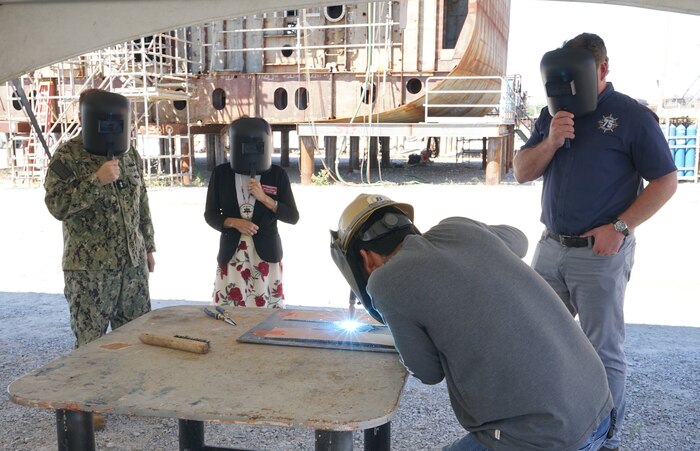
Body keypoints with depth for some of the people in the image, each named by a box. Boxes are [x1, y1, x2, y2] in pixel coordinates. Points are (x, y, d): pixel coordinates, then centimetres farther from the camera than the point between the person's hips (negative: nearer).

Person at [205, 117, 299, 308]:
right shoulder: (220, 174, 1)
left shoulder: (277, 174, -1)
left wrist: (263, 197, -15)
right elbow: (210, 215, 6)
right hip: (231, 254, 1)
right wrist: (234, 222, -13)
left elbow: (293, 217, -3)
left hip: (266, 255, -1)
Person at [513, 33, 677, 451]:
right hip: (551, 246, 6)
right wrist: (550, 142, -13)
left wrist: (620, 228, -16)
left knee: (604, 350, 3)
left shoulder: (632, 115, -7)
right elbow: (522, 173, 5)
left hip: (601, 252, -5)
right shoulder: (553, 113, 9)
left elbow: (665, 181, -7)